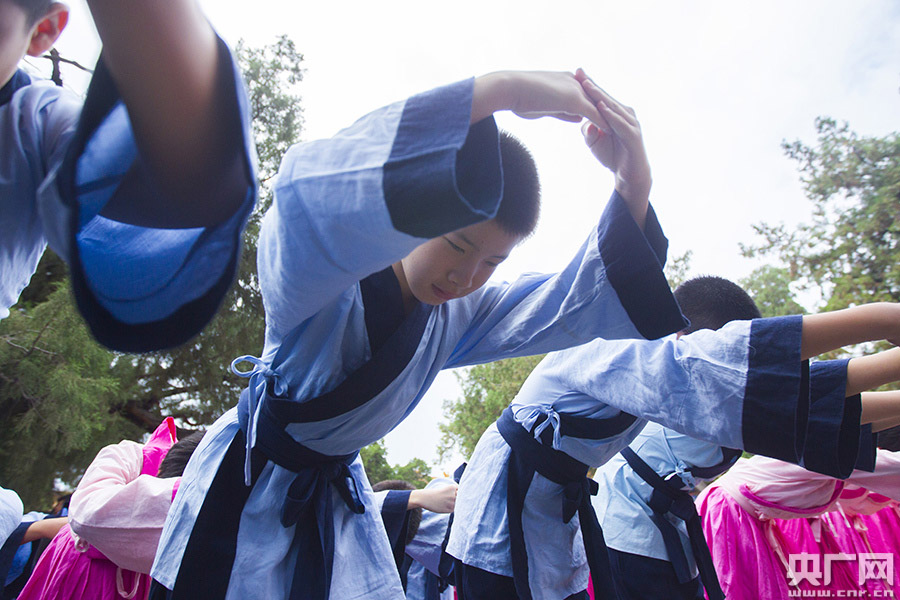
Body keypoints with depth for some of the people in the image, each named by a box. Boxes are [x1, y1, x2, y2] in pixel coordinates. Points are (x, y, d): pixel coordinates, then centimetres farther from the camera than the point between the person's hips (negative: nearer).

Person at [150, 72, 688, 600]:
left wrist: (633, 187, -33)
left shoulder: (458, 314, -10)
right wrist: (499, 90, -56)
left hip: (337, 490, 5)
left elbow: (577, 302, -16)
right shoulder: (321, 278, -31)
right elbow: (310, 191, -55)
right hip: (246, 487, -4)